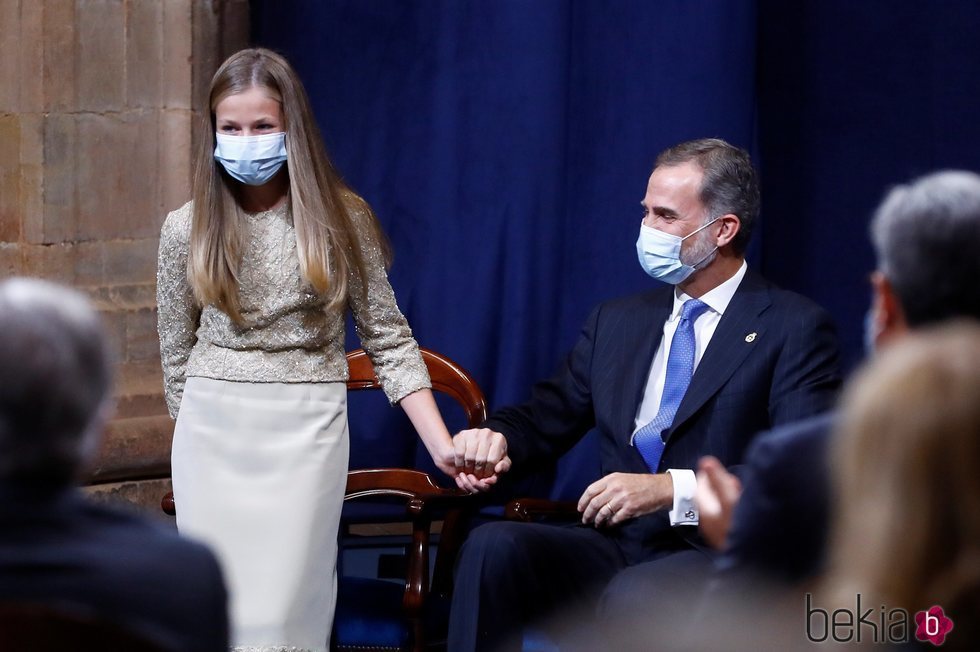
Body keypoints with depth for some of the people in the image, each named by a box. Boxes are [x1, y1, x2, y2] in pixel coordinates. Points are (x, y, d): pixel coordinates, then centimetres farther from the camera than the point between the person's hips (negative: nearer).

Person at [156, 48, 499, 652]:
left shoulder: (342, 218, -2)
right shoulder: (188, 229, 2)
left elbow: (389, 341, 0)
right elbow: (177, 354, 12)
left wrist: (441, 445, -8)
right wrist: (197, 434, 14)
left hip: (306, 431, -2)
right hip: (212, 435, 2)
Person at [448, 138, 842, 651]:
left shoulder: (795, 329, -1)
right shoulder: (617, 321, 19)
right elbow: (548, 417, 19)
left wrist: (672, 489, -22)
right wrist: (494, 437, -6)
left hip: (721, 557, -5)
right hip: (615, 549, 5)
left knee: (635, 594, -37)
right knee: (493, 545, -24)